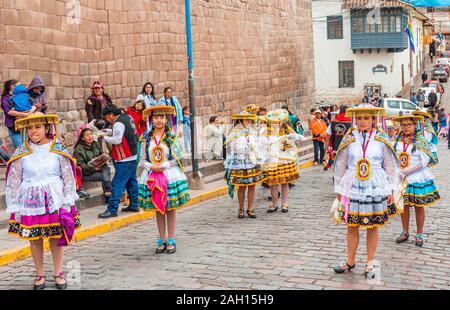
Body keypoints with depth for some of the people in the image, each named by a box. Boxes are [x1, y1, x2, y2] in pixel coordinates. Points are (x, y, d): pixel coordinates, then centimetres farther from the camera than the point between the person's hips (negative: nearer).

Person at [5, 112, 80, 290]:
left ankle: (58, 273, 22)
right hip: (30, 202, 1)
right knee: (35, 239, 7)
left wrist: (67, 204, -5)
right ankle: (40, 275, 22)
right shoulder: (21, 153, -2)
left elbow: (68, 177, -1)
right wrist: (14, 207, 0)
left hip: (54, 200, 0)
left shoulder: (58, 149, -3)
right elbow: (13, 181, 2)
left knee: (57, 237, 6)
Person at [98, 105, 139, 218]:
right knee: (131, 182, 17)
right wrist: (109, 131, 7)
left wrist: (105, 137, -10)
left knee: (117, 184, -9)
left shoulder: (118, 123, -17)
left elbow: (117, 140, -23)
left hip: (125, 160, -10)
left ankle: (112, 210, -9)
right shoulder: (127, 118, 10)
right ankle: (134, 205, 25)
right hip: (133, 157, 10)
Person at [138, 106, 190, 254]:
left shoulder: (172, 137, -2)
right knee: (158, 209, 8)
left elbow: (177, 159, -4)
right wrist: (152, 166, -13)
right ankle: (162, 240, 16)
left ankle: (171, 240, 10)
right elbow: (142, 160, 5)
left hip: (170, 175, -2)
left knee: (171, 208, 2)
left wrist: (163, 166, -15)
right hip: (152, 176, 2)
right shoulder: (147, 138, 5)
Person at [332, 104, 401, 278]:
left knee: (373, 227, 8)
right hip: (353, 189, 1)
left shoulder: (381, 139, -2)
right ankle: (350, 262, 23)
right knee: (352, 227, 7)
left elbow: (390, 166, 3)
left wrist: (391, 190, 2)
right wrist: (339, 189, 6)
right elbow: (340, 166, 5)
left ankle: (369, 264, 21)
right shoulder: (349, 139, -1)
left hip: (376, 189, 0)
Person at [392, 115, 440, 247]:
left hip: (418, 179, -3)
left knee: (419, 206, 5)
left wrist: (405, 171, -16)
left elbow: (424, 161, -14)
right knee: (404, 205, 9)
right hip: (401, 179, 3)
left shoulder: (421, 141, -8)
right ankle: (405, 232, 23)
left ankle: (419, 235, 16)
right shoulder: (397, 140, 4)